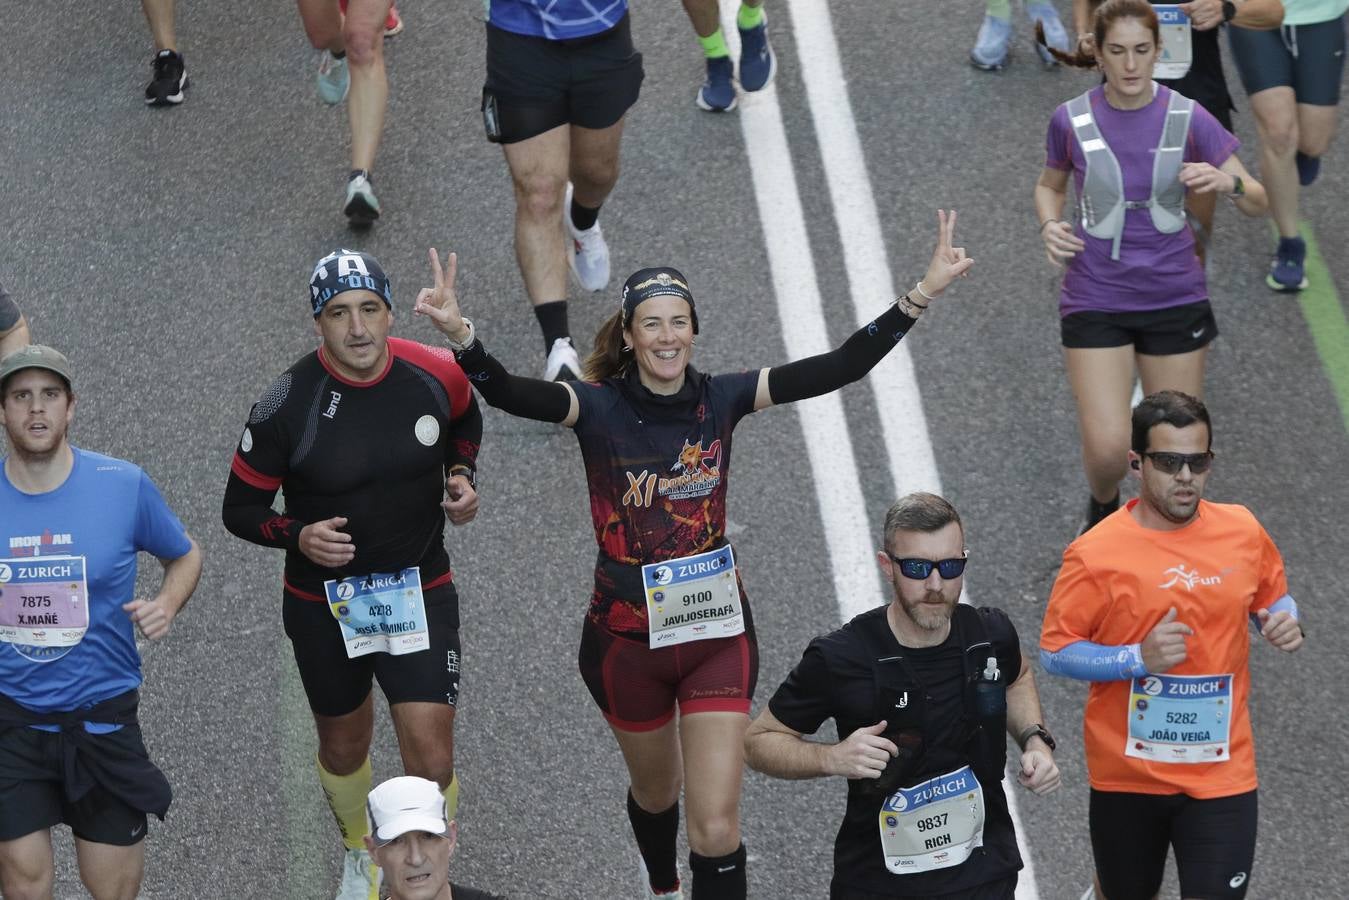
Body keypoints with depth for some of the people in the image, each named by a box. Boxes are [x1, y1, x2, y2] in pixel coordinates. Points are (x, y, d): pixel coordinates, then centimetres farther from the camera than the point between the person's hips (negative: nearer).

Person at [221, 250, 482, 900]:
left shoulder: (435, 376, -11)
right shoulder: (286, 404, -18)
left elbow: (464, 420, 15)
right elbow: (241, 509, -7)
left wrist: (460, 474, -3)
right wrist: (297, 535, -25)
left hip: (421, 595, 0)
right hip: (325, 605, 0)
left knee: (431, 763, -8)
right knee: (344, 748, 20)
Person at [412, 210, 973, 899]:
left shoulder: (721, 399, -7)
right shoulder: (599, 408, -13)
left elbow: (839, 368, -12)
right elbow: (509, 393, -32)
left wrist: (921, 295, -20)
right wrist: (461, 336, -52)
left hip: (716, 632, 0)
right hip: (626, 636, 0)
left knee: (717, 825, -6)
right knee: (656, 788, 25)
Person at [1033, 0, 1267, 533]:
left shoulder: (1187, 118, -7)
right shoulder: (1072, 120, -7)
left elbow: (1258, 203, -5)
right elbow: (1050, 185, 15)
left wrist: (1228, 182, -28)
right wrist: (1050, 226, -7)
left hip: (1175, 298, 1)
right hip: (1095, 302, -1)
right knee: (1107, 449, -11)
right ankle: (1103, 509, 25)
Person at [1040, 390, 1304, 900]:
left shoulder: (1243, 532, -2)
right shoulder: (1097, 554, -13)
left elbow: (1274, 599, 16)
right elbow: (1054, 652, -10)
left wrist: (1286, 626, -7)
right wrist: (1140, 658, -24)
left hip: (1223, 775, 2)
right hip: (1128, 774, -1)